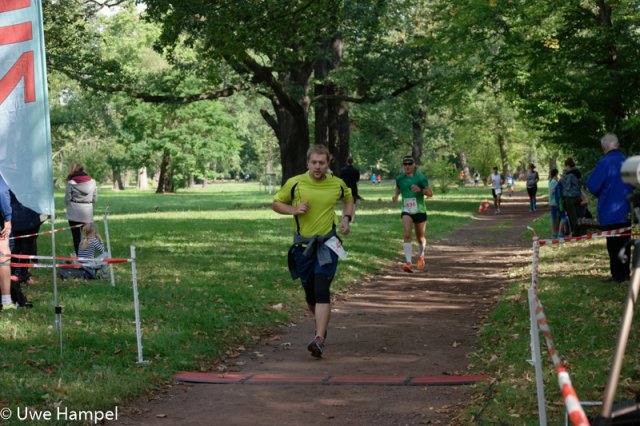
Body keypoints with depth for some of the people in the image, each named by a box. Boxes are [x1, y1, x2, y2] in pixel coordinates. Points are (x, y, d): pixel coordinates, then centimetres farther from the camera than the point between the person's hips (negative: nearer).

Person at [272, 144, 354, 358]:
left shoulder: (337, 184, 1)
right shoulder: (294, 183, -4)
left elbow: (349, 199, 22)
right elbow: (276, 203, 7)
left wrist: (346, 218, 5)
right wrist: (294, 210, -11)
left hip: (327, 244, -1)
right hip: (302, 245, 1)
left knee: (322, 290, -17)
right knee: (310, 294, 9)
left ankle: (319, 339, -20)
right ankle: (321, 323, 40)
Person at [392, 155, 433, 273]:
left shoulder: (420, 177, -9)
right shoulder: (400, 178, 1)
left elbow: (430, 193, -15)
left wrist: (420, 190, -33)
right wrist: (396, 195, 1)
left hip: (420, 211, -1)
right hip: (406, 211, 1)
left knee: (420, 238, 13)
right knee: (407, 234, -22)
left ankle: (421, 257, 44)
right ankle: (408, 263, -30)